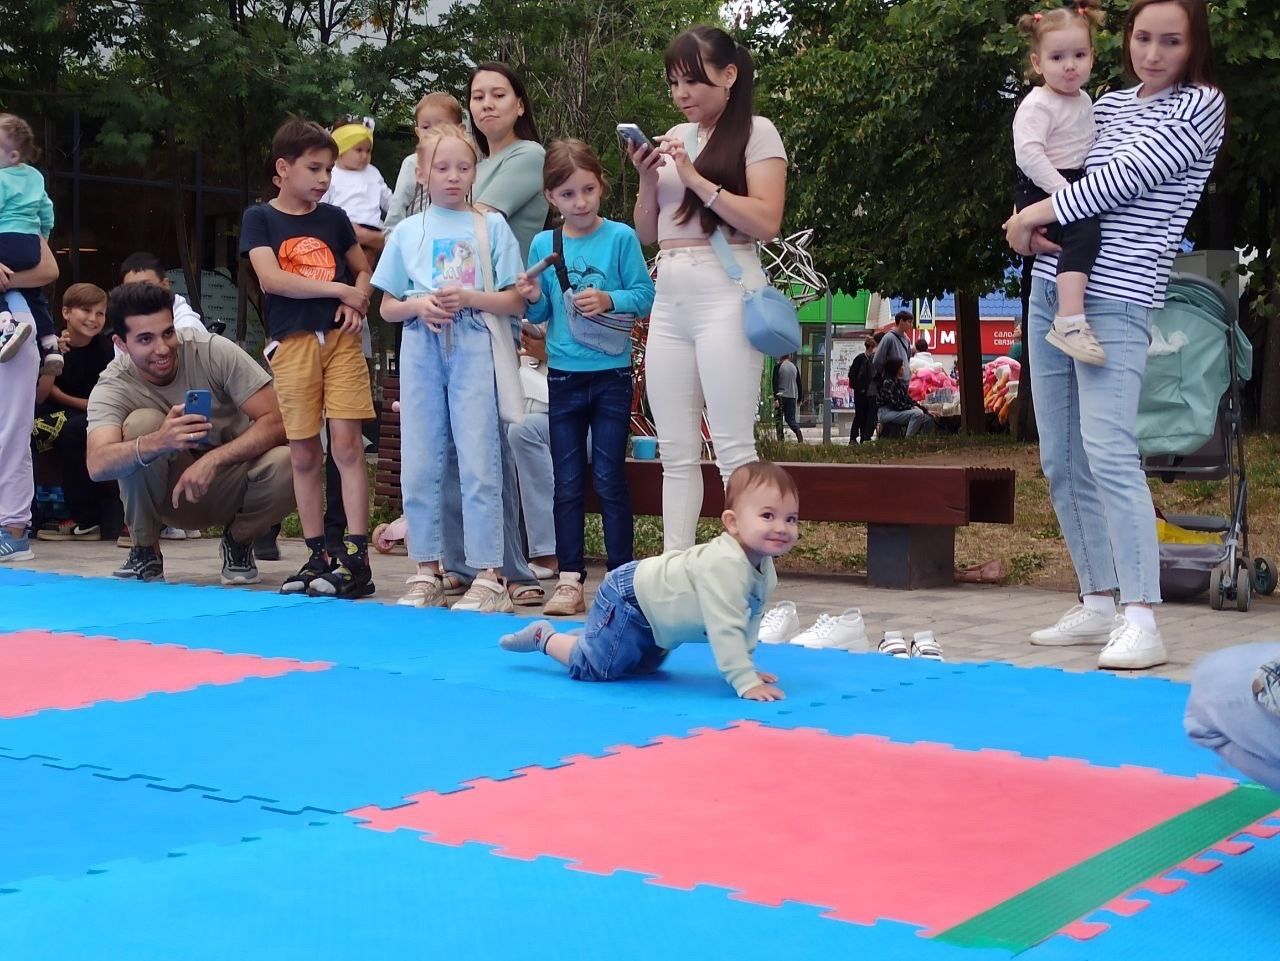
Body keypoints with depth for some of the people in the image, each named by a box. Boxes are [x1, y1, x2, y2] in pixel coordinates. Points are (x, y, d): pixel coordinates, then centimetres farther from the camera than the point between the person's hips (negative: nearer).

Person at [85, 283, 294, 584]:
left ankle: (239, 540, 0)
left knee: (285, 464, -33)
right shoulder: (112, 387, -18)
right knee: (141, 423, -29)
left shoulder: (213, 351, -20)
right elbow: (98, 465, -36)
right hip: (171, 493, 0)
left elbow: (275, 422, -23)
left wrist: (212, 460, -37)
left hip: (230, 484, 0)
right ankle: (145, 552, -9)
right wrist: (159, 443, -56)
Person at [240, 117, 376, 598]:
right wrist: (340, 289, -10)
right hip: (292, 342, -1)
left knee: (347, 444, -7)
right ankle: (318, 555, 13)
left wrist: (358, 303, -1)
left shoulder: (333, 217, 11)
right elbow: (271, 278, -11)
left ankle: (356, 557, -7)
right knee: (304, 454, 4)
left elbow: (363, 270, 21)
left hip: (340, 338, 1)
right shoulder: (260, 218, 2)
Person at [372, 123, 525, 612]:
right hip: (421, 349, 3)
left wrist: (468, 297, -13)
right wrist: (417, 305, -7)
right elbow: (387, 307, 13)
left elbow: (515, 300, 2)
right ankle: (427, 572, 14)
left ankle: (488, 576, -3)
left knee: (478, 462, -7)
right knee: (419, 464, 4)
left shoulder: (491, 226, 6)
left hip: (473, 348, -3)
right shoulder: (407, 231, 12)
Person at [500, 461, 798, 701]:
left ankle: (585, 638, 41)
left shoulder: (764, 569, -8)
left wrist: (746, 666, 3)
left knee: (644, 666, 29)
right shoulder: (725, 564, -38)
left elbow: (747, 621, 6)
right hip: (629, 599, -10)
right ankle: (543, 637, 16)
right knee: (594, 667, -7)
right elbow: (725, 628, -40)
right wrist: (745, 682, -40)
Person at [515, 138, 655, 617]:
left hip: (611, 375, -3)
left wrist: (609, 300, -23)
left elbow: (645, 295, -7)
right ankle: (570, 579, 11)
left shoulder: (621, 238, -5)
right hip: (564, 375, 3)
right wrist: (534, 298, -11)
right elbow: (541, 315, 10)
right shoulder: (543, 244, 4)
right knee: (568, 482, 6)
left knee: (609, 478, 1)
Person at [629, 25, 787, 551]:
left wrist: (697, 180, -12)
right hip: (668, 298, 6)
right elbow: (646, 232, 19)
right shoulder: (673, 137, 18)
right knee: (676, 453, 5)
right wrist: (647, 178, 2)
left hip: (725, 295, -6)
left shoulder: (756, 132, 1)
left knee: (732, 448, -10)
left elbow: (766, 222, -10)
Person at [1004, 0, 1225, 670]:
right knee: (1060, 459, 7)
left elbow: (1121, 182, -12)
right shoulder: (1109, 103, 17)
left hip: (1116, 300, -7)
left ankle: (1142, 622, -20)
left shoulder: (1201, 106, -3)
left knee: (1107, 452, -20)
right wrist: (1029, 224, -1)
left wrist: (1030, 217, -4)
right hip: (1051, 289, 7)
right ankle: (1097, 603, 16)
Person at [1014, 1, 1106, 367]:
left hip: (1074, 186, 10)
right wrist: (1062, 189, -30)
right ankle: (1069, 321, -43)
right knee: (1084, 231, -32)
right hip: (1043, 190, -10)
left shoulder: (1084, 100, 14)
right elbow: (1028, 152, -26)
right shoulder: (1037, 106, -14)